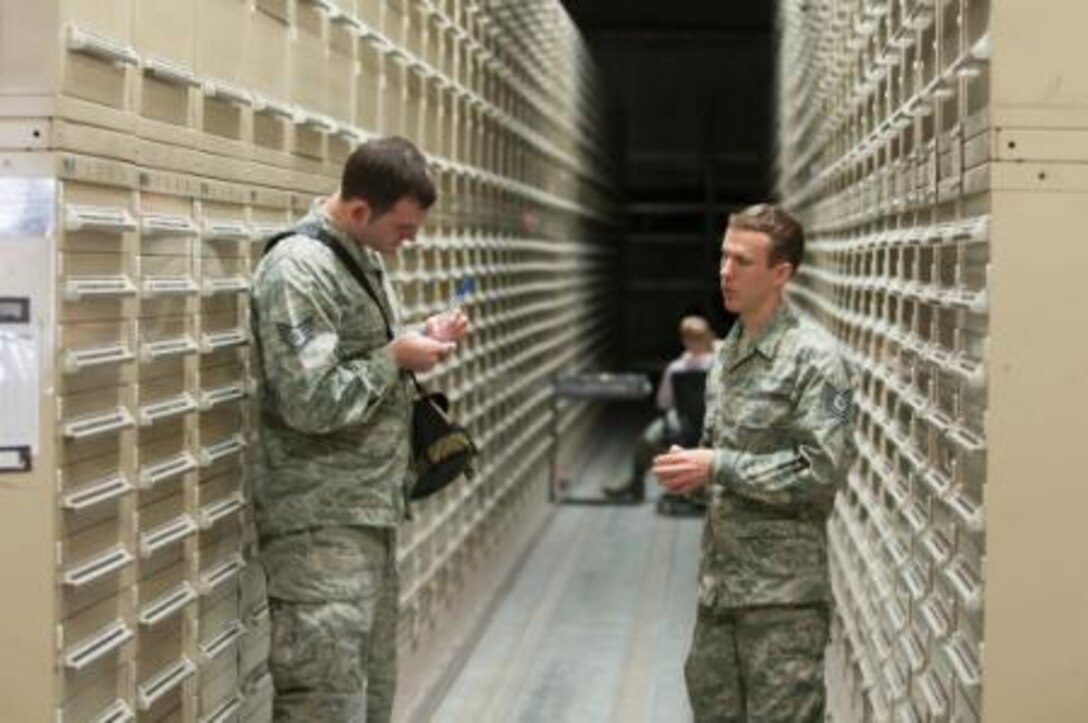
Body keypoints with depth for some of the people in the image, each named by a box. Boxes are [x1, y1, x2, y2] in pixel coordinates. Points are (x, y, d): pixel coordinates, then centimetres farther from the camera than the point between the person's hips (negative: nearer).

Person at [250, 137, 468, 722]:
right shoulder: (298, 268, -17)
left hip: (371, 512, 9)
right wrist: (395, 358, -13)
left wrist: (418, 342, 5)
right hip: (321, 526, -9)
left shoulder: (365, 257, 12)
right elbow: (311, 402, -24)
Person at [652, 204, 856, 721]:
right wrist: (694, 471, 1)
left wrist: (717, 468, -18)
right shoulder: (727, 352, 12)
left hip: (783, 588, -8)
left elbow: (823, 470, -20)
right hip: (719, 579, 8)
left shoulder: (814, 358, -14)